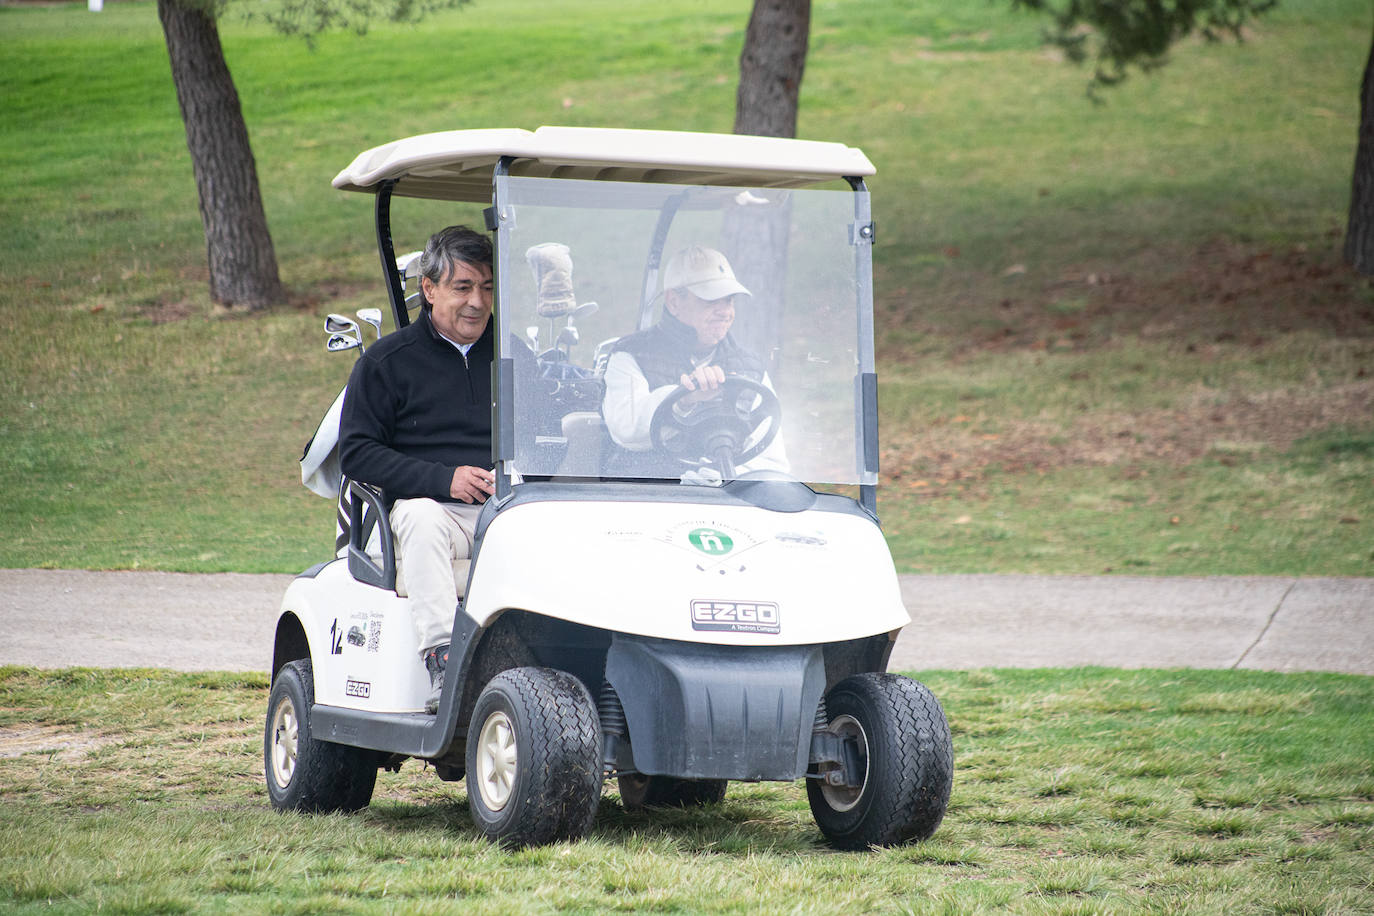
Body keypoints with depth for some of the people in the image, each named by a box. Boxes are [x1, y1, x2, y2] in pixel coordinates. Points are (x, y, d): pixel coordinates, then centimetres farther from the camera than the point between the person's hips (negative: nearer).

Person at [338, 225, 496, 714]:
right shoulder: (387, 360, 8)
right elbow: (357, 452, 1)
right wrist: (444, 478, -11)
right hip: (434, 505, -2)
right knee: (422, 517, -37)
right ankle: (441, 664, -44)